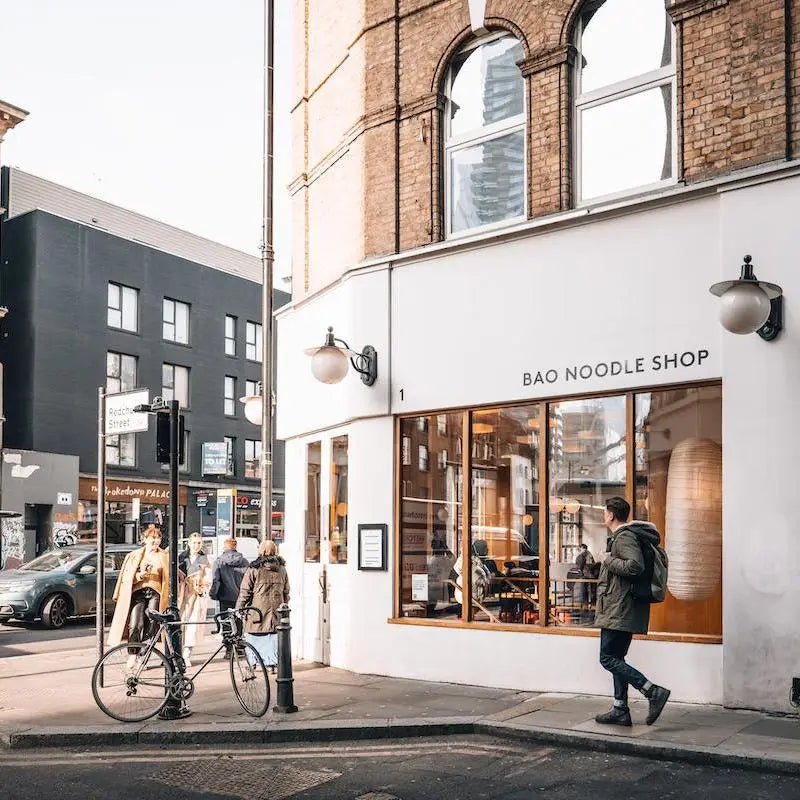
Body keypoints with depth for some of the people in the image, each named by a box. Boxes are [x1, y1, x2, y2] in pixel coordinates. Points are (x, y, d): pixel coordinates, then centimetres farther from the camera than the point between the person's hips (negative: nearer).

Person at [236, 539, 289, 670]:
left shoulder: (254, 569, -7)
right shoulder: (282, 569, 7)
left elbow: (245, 593, -5)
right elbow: (286, 593, 15)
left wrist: (238, 610, 3)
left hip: (258, 611, -4)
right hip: (276, 614, 4)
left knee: (253, 639, 3)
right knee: (274, 639, 8)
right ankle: (274, 661, 7)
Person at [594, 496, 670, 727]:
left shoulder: (624, 537, -14)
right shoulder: (623, 535, 18)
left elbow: (635, 566, -28)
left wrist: (609, 561, -15)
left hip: (620, 611, -11)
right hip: (623, 611, 11)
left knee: (608, 658, -10)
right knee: (616, 658, 14)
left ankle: (654, 692, -12)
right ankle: (620, 711, 17)